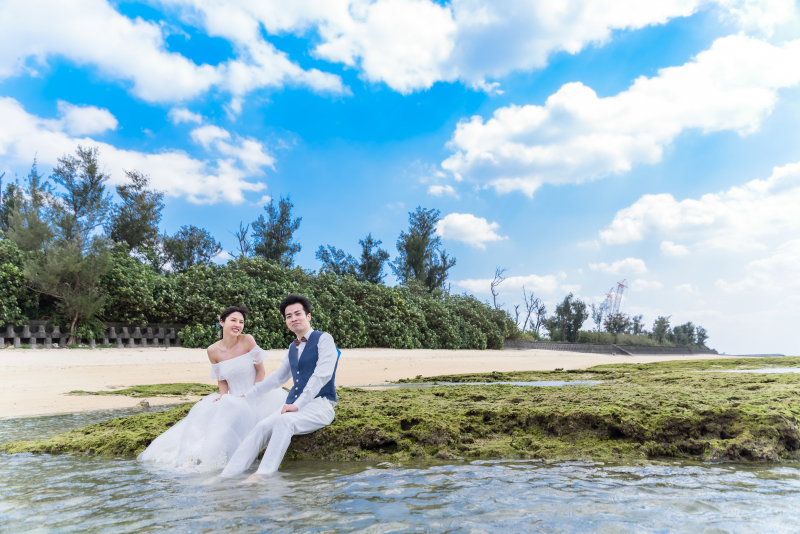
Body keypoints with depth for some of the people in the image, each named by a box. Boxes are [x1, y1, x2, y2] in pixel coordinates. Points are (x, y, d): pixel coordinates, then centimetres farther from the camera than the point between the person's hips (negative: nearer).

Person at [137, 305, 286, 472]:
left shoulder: (247, 341, -9)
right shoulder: (213, 351, 0)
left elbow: (261, 371, -3)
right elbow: (222, 380, 10)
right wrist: (223, 396, -10)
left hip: (255, 397, -3)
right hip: (233, 400, 4)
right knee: (204, 412, -22)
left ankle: (211, 460, -22)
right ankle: (193, 458, -19)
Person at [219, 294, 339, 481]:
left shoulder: (324, 339, -4)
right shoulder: (292, 348, 19)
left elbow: (322, 375, -15)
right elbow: (277, 378, 27)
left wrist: (297, 404, -21)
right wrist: (245, 396, 24)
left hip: (319, 405, -6)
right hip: (294, 406, 6)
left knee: (284, 421, -33)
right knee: (262, 427, -18)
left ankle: (262, 475, -36)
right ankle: (227, 475, -23)